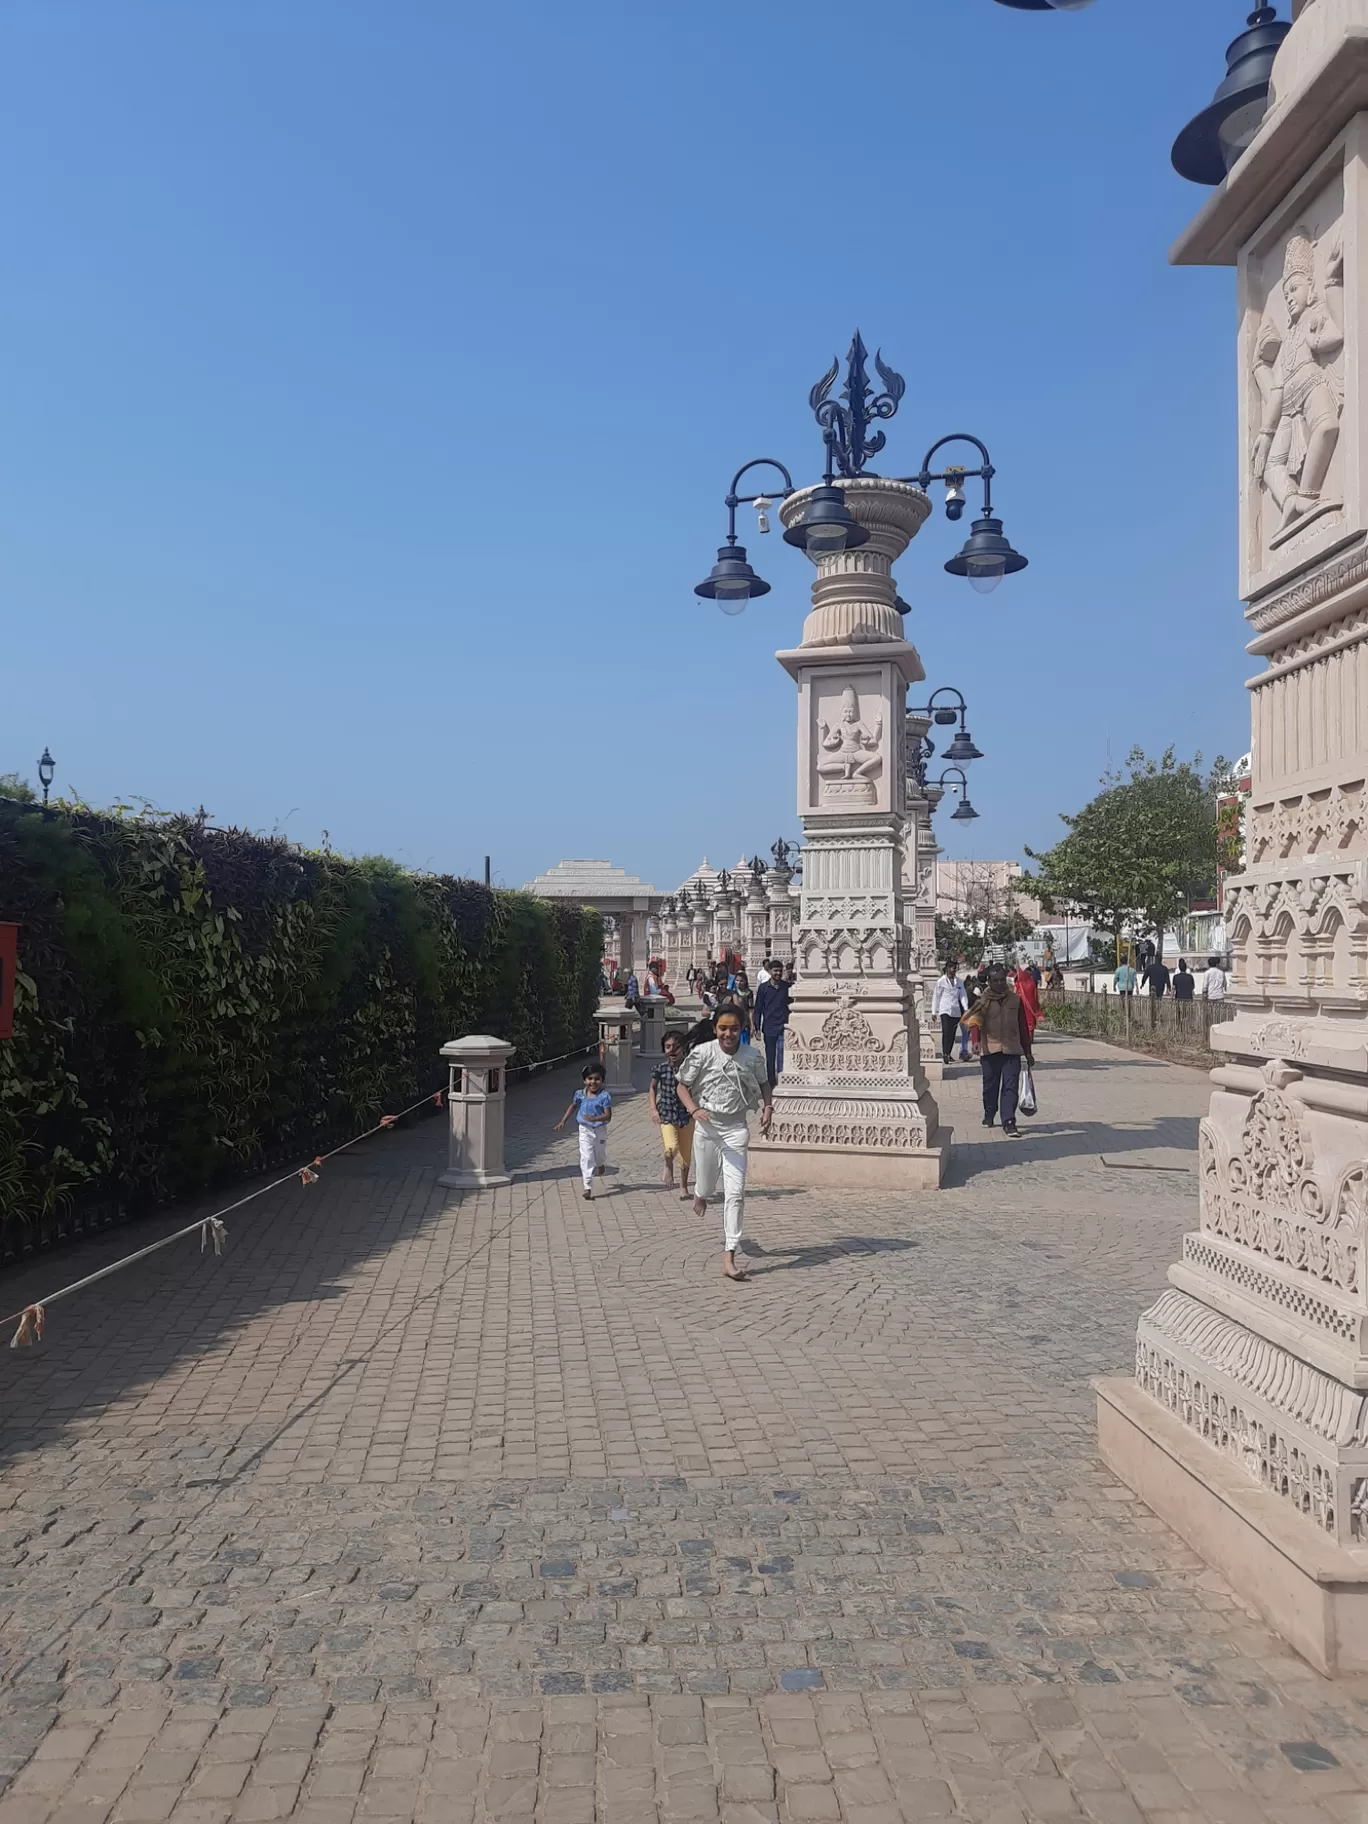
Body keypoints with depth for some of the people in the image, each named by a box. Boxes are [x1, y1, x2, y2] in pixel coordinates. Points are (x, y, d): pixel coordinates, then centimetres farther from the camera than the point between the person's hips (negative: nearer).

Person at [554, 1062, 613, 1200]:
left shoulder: (604, 1096, -16)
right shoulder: (580, 1094, -6)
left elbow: (608, 1116, -21)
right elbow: (573, 1107, 14)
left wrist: (594, 1118, -36)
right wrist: (563, 1121, 12)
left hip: (600, 1130, -1)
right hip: (585, 1131, 1)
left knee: (600, 1156, 17)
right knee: (586, 1159, -5)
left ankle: (601, 1165, 56)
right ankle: (588, 1188, -5)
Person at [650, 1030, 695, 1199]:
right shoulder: (661, 1069, -6)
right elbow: (653, 1087, 11)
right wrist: (653, 1109, 3)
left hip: (686, 1116, 1)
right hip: (666, 1115, -1)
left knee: (686, 1154, 11)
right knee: (671, 1148, -23)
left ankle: (683, 1186, 34)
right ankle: (669, 1167, 11)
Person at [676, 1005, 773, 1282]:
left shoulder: (752, 1056, -4)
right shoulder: (703, 1053, -9)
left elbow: (763, 1083, 14)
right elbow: (682, 1085, -1)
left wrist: (768, 1107, -4)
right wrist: (694, 1109, -19)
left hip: (736, 1129, 0)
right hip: (707, 1126, 0)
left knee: (735, 1192, -8)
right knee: (706, 1185, 16)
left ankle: (729, 1258, -5)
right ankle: (700, 1194, 58)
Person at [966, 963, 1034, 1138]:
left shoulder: (1015, 1000, 8)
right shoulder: (983, 1001, 2)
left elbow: (1023, 1027, 13)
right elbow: (974, 1021, -11)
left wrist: (1028, 1052, 14)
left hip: (1012, 1050, 1)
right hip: (990, 1049, -1)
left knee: (1010, 1086, -7)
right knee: (990, 1085, 11)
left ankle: (1009, 1122, -7)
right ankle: (989, 1114, 32)